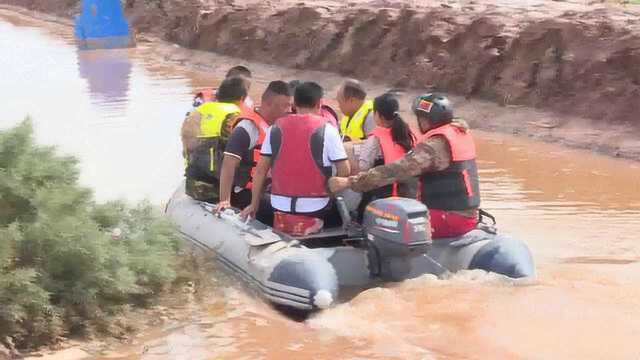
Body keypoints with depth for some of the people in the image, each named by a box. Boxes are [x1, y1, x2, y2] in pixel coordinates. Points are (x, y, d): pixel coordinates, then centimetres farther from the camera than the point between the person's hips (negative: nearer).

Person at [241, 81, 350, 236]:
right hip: (314, 207, -3)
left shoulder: (276, 128, 5)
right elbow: (344, 171, -7)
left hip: (281, 205, 3)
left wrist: (254, 204, 14)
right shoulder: (327, 130, -5)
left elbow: (261, 170, 6)